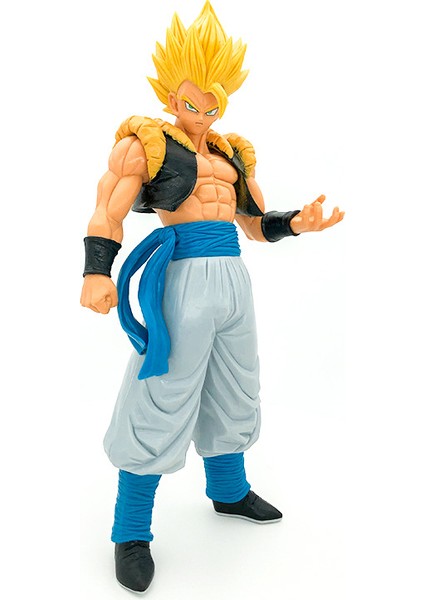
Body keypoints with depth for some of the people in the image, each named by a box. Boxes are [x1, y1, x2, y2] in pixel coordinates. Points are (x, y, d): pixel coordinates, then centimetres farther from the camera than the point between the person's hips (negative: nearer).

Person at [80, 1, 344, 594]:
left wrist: (297, 223, -1)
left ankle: (229, 491, 40)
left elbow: (258, 225, 20)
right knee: (163, 403, -3)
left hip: (234, 280, 7)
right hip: (184, 277, -7)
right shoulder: (147, 141, 1)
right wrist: (96, 274, -28)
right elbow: (108, 210, -11)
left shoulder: (232, 154, 19)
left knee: (232, 393, 18)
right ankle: (131, 532, 15)